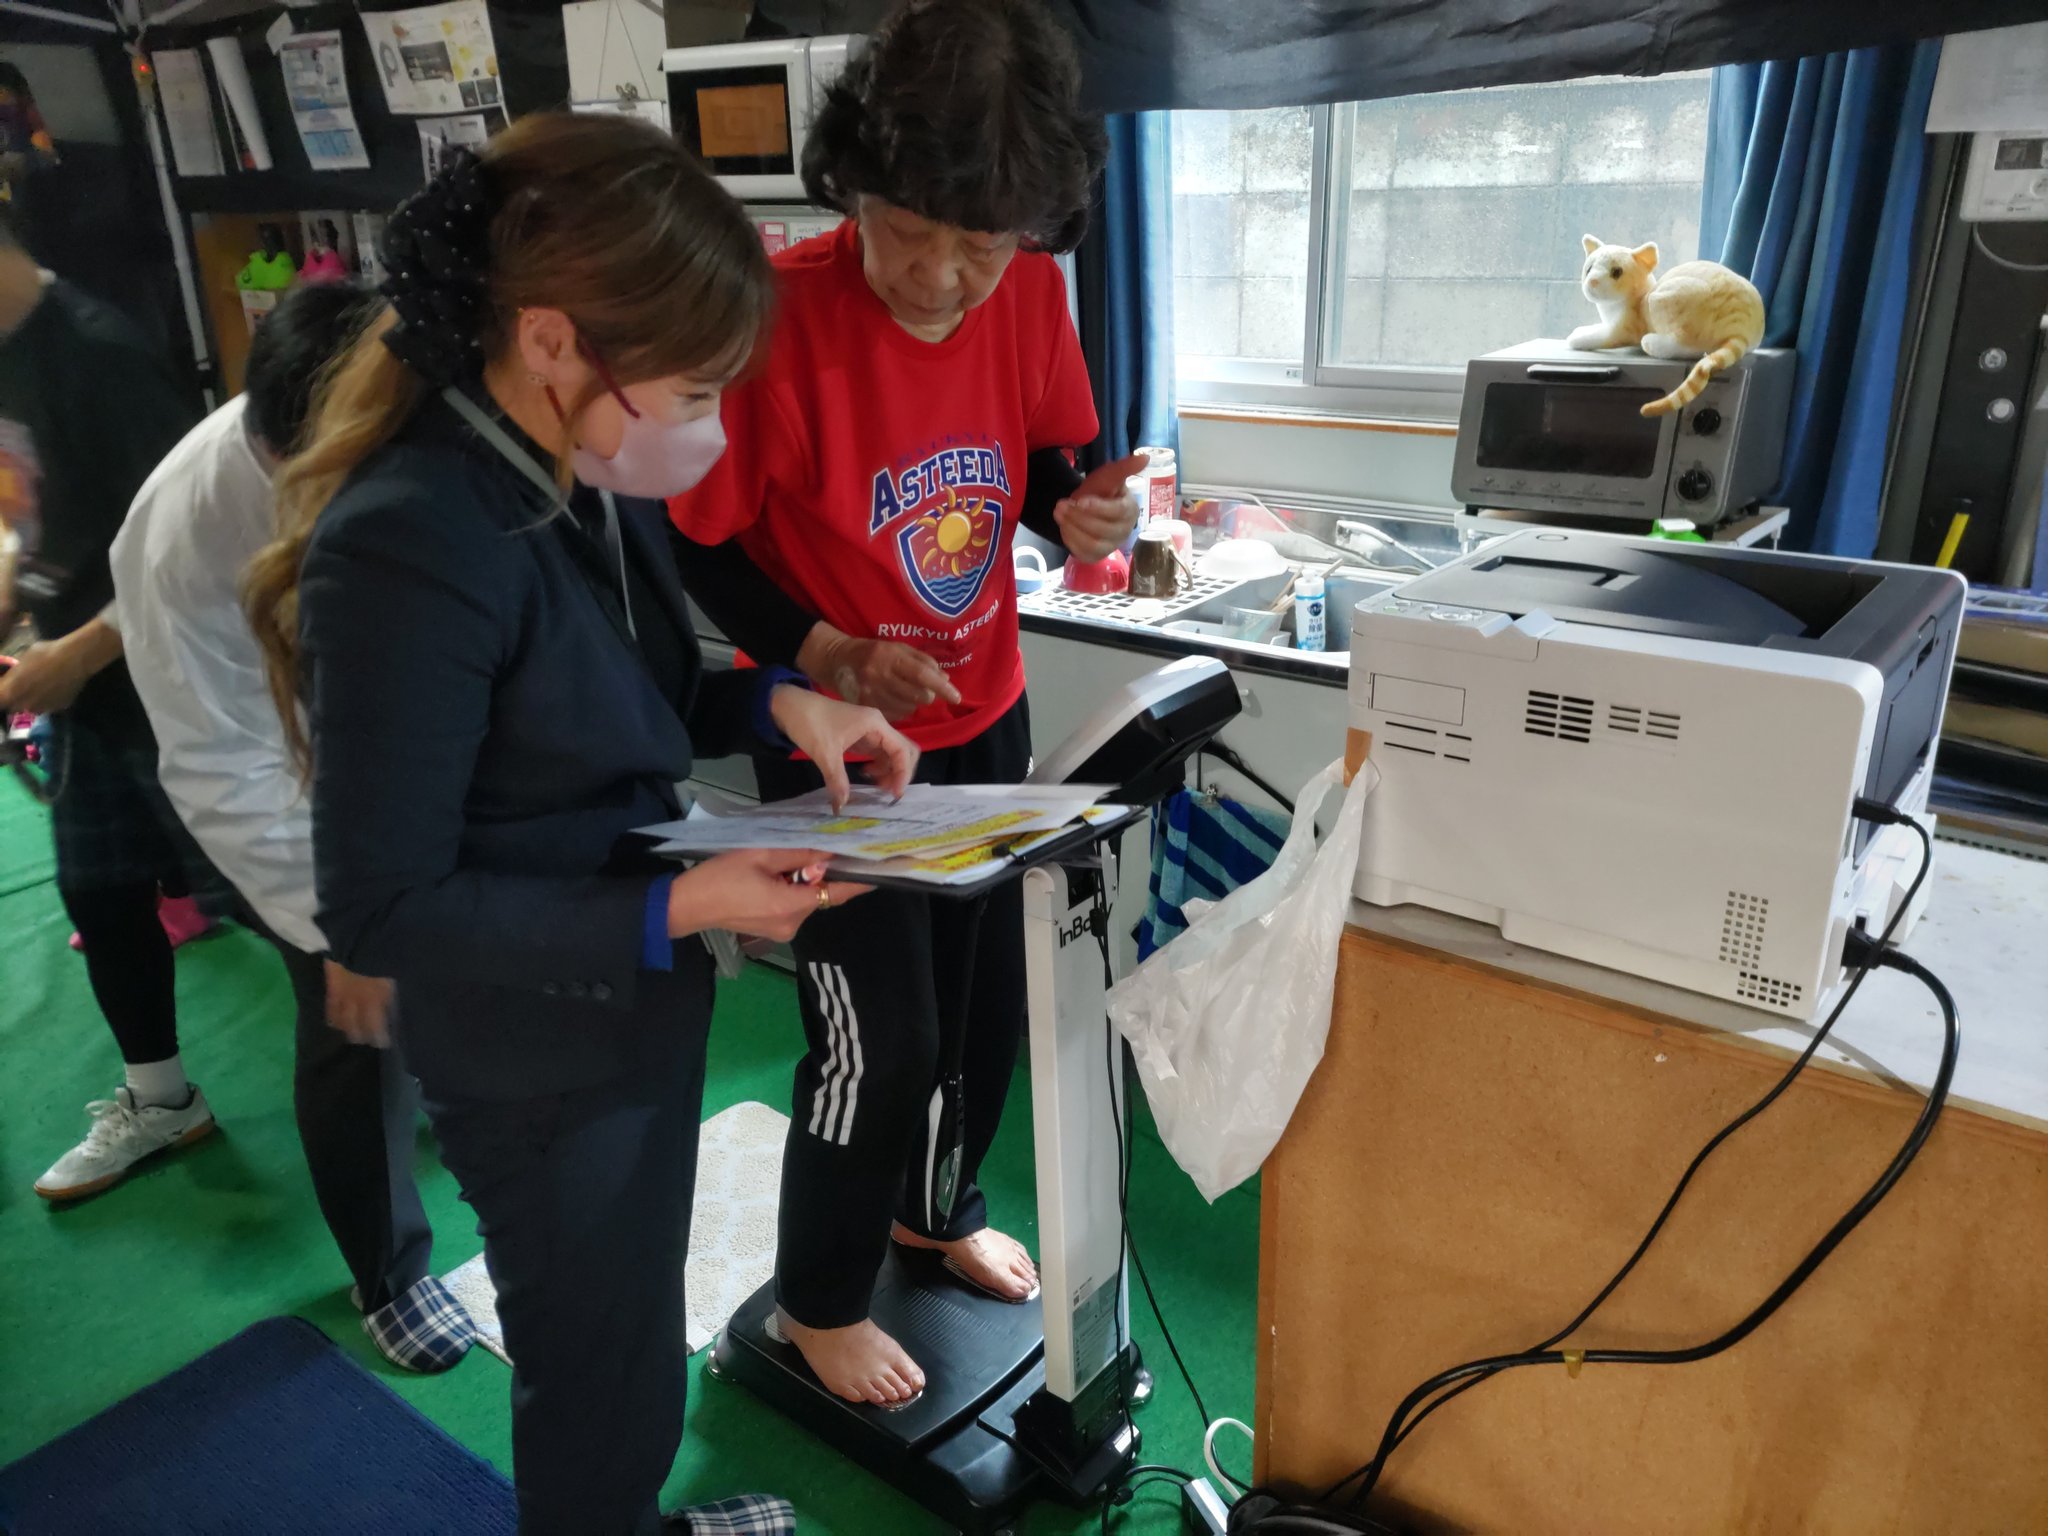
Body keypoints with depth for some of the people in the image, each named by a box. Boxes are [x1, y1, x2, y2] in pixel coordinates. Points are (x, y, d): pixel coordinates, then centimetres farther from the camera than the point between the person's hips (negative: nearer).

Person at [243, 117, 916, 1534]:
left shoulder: (594, 476, -5)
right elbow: (381, 909, -23)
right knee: (601, 1382, 16)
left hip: (648, 999, 8)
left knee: (638, 1331, 30)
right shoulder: (408, 548, -29)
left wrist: (775, 705, -7)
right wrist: (676, 910, -27)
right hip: (541, 1061, -8)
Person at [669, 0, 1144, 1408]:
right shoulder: (777, 316, -24)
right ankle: (819, 1299, 32)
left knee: (993, 995, 18)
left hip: (986, 715, 6)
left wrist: (1080, 510, -16)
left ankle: (937, 1209, 49)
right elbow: (699, 551, -14)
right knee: (879, 1039, 2)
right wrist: (829, 656, -28)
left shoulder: (1031, 295, -9)